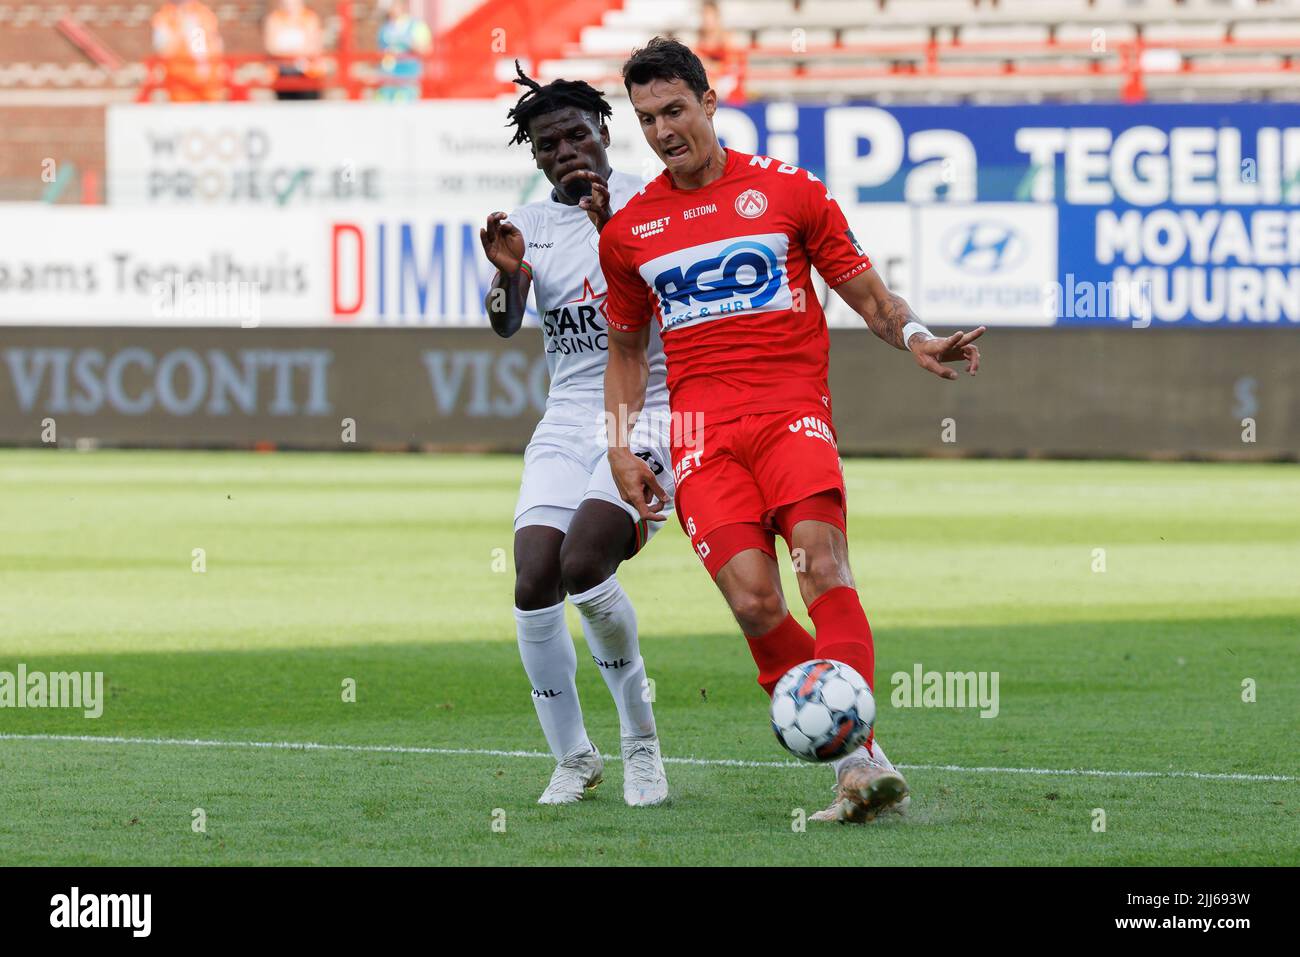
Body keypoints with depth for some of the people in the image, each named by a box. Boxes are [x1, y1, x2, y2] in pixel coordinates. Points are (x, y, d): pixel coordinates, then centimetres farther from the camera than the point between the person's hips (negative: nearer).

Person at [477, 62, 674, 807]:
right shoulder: (532, 224, 9)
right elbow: (506, 323, -5)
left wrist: (613, 231, -34)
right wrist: (508, 272, -27)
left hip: (649, 413, -4)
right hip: (568, 421, 4)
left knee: (584, 563, -25)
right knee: (535, 585, -12)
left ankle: (640, 734, -4)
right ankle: (572, 757, 5)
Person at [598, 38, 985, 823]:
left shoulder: (788, 191, 9)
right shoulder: (627, 233, 16)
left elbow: (869, 295, 12)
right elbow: (626, 347, 28)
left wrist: (914, 338, -8)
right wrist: (619, 445, 15)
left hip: (793, 409, -2)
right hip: (701, 428, 2)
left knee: (822, 560, -27)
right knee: (753, 601, -18)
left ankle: (858, 751, -35)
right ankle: (861, 771, -10)